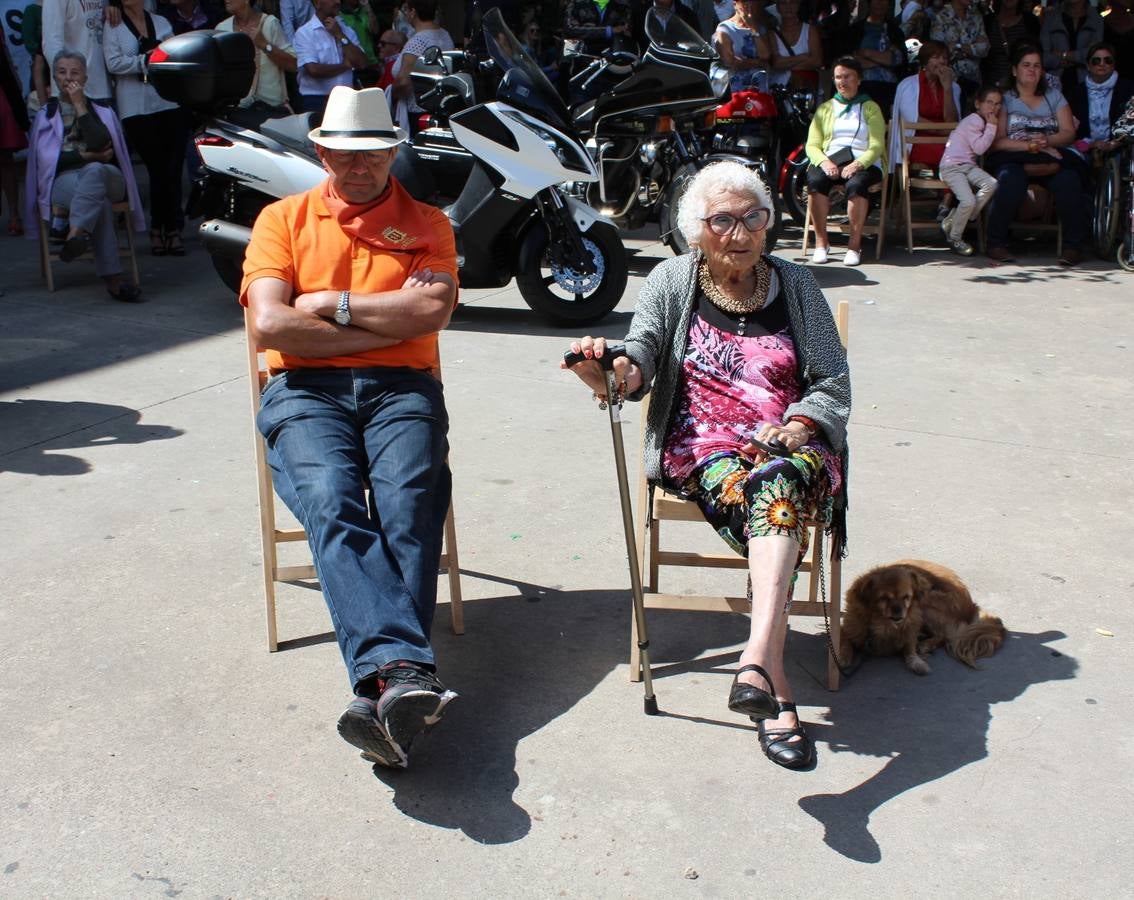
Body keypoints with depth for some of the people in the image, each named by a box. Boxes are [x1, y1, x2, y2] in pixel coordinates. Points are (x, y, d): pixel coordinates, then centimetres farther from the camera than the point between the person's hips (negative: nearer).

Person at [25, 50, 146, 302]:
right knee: (99, 202, -38)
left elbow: (99, 144, -3)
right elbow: (45, 158, 7)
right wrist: (86, 155, -3)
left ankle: (76, 234, -58)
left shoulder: (101, 110, 20)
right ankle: (113, 279, -51)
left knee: (94, 171, -40)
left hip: (106, 175, 1)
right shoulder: (45, 113, 21)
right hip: (63, 180, -1)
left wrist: (80, 106, -2)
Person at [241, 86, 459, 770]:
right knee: (332, 505, -30)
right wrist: (384, 324, 0)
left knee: (407, 511, -28)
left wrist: (329, 304, -1)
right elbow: (269, 325, 0)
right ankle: (405, 669, -46)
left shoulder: (427, 223, 19)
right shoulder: (284, 219, 18)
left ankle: (382, 691, -40)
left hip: (402, 389, 1)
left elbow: (431, 310, -2)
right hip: (306, 390, 0)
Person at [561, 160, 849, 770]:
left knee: (776, 484, -37)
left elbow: (833, 383, 9)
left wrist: (796, 426, -12)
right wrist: (611, 371, -31)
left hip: (792, 443, 1)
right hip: (704, 445, -1)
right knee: (757, 496, -35)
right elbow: (640, 357, -6)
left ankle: (756, 661, -52)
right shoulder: (671, 283, 10)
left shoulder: (795, 286, 13)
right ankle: (778, 691, -36)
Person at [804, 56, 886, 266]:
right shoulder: (825, 108, 21)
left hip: (862, 163, -2)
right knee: (815, 180, -33)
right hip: (830, 161, 2)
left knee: (856, 184, -37)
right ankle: (821, 241, -25)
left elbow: (876, 146, 1)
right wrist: (824, 162, -14)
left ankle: (855, 244, -26)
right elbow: (812, 145, 9)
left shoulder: (870, 107, 14)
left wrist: (858, 164, -19)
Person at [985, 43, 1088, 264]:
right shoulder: (1004, 99, 12)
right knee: (1011, 180, -38)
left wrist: (1047, 141, -12)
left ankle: (1073, 246, -24)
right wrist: (1029, 145, -15)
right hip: (1013, 159, -2)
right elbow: (997, 142, -3)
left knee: (1069, 180, -31)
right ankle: (996, 244, -26)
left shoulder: (1054, 96, 22)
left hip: (1051, 159, 3)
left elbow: (1069, 133, 9)